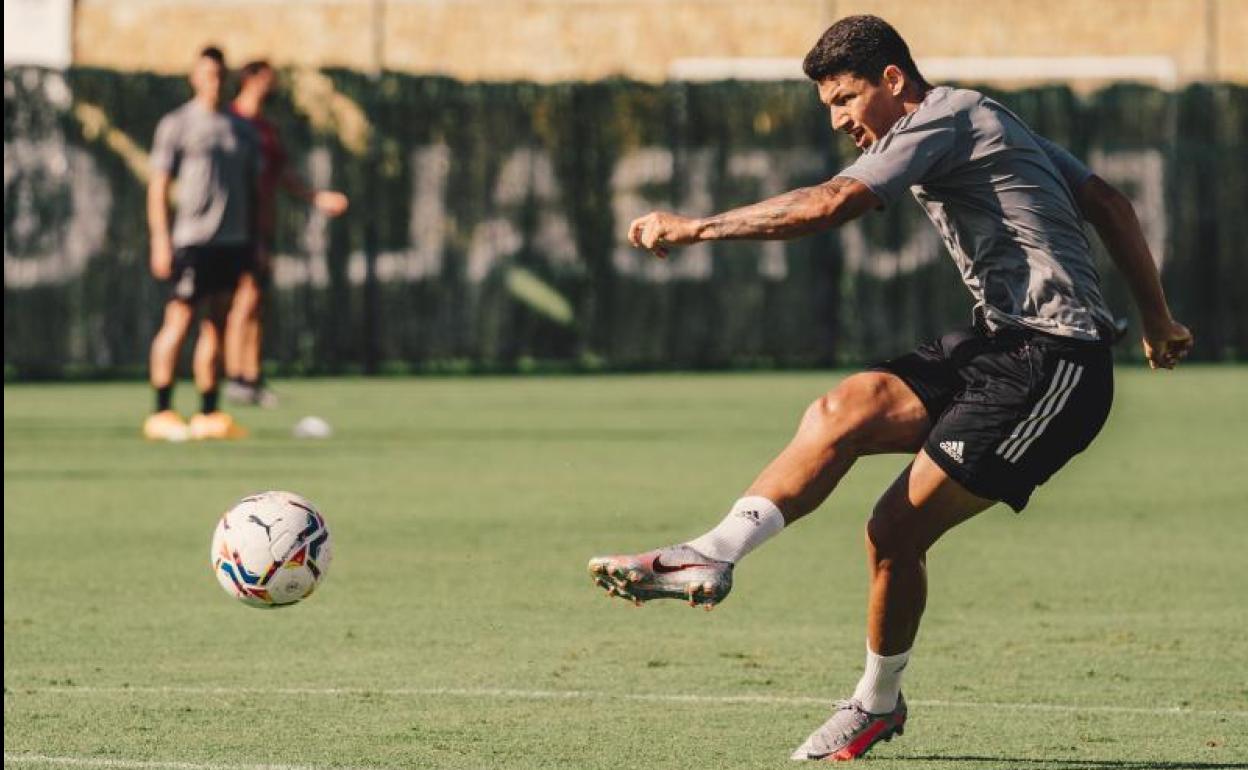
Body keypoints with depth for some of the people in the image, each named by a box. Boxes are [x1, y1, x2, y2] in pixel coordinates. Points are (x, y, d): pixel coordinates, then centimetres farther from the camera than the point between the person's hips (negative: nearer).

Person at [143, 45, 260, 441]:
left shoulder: (241, 129, 17)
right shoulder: (176, 124, 1)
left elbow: (251, 188, 21)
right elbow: (158, 186, -3)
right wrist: (160, 241, -11)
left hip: (233, 241, 5)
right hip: (192, 240, -5)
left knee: (217, 325, 5)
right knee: (179, 321, -8)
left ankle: (208, 414, 8)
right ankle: (162, 412, -6)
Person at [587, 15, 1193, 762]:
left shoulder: (943, 120, -9)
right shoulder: (988, 122, 20)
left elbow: (830, 203, -22)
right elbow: (1110, 203, 24)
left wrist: (694, 228, -19)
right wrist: (1158, 322, 27)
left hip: (1051, 364, -9)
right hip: (1003, 344, 9)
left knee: (897, 527, -10)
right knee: (843, 411, -11)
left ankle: (878, 706, 3)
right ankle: (712, 556, -16)